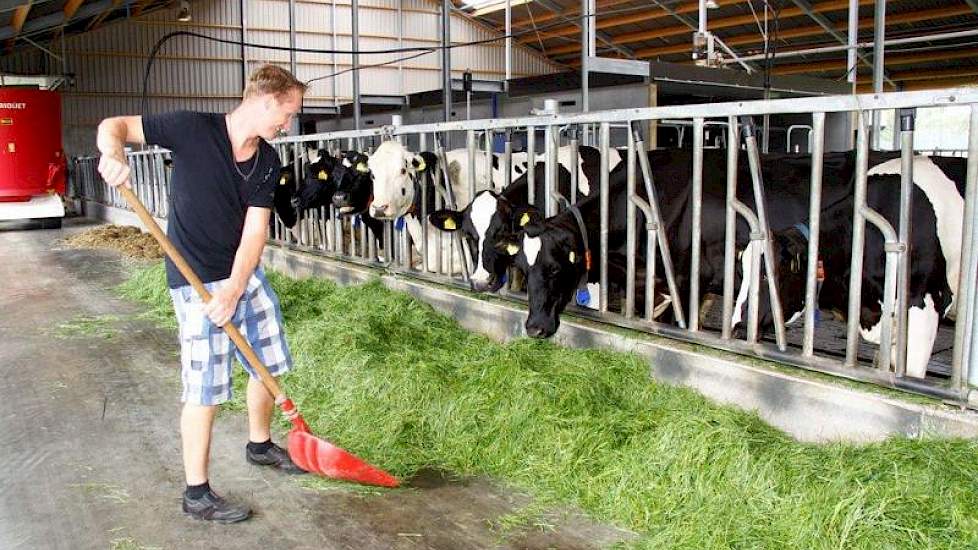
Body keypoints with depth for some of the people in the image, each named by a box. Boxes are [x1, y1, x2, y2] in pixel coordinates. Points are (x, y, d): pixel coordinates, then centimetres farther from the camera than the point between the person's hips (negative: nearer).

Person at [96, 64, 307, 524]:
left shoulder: (268, 162, 0)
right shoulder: (194, 129, -15)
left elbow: (255, 230, -7)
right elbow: (113, 126, -7)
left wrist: (234, 289, -20)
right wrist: (114, 153, -30)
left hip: (245, 274, 7)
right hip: (197, 280, -6)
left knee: (270, 364, 16)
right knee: (205, 388, -4)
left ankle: (259, 444, 41)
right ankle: (197, 495, 11)